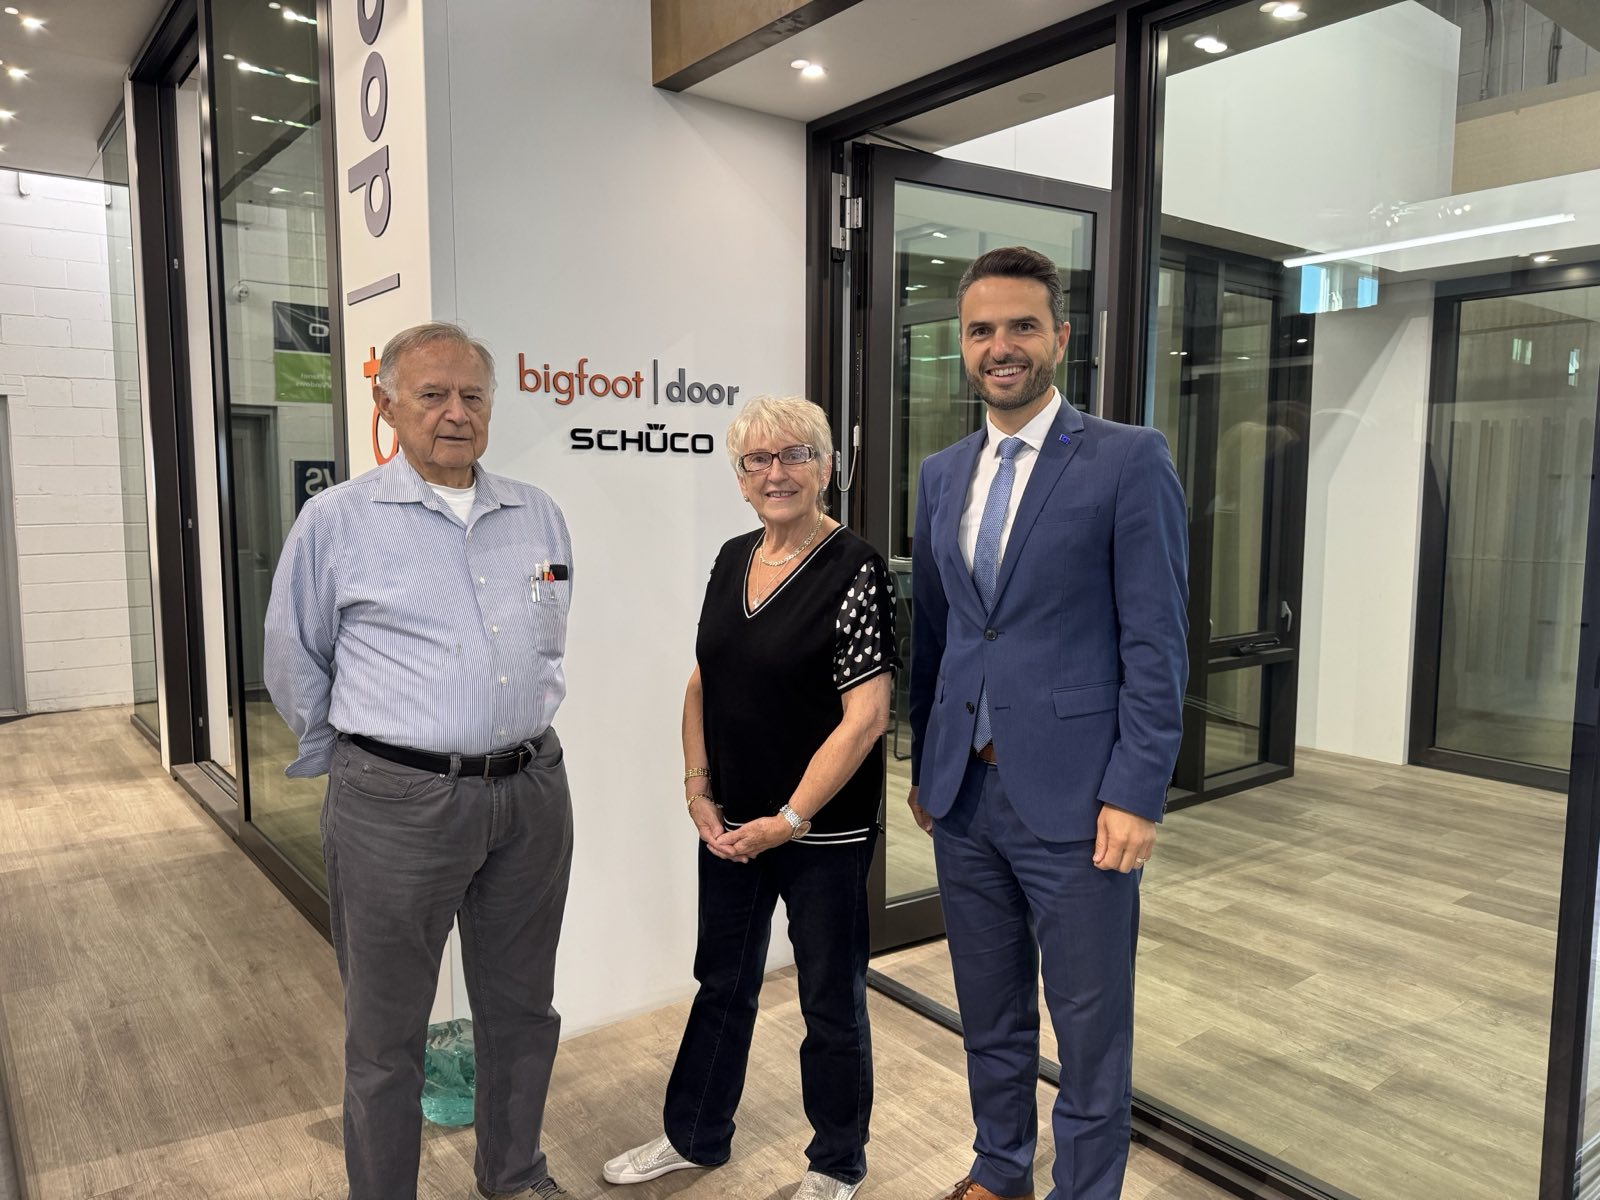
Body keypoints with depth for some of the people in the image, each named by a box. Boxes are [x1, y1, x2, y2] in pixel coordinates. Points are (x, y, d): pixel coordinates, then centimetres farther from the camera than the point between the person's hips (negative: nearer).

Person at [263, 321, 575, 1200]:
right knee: (386, 1031, 10)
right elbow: (295, 665, 5)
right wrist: (351, 763, 12)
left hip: (530, 792, 4)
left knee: (520, 1009, 19)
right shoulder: (337, 519, -4)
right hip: (397, 801, -4)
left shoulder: (538, 516, 7)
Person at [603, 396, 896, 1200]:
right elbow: (704, 683, 10)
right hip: (730, 826, 6)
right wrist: (698, 791, 1)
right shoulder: (733, 560, 4)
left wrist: (787, 821, -17)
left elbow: (866, 717, -19)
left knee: (831, 1000, 13)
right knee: (722, 981, 22)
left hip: (824, 833, -6)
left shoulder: (853, 571, -16)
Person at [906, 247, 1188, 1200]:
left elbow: (1158, 644, -10)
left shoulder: (1130, 460, -7)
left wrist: (1137, 795, -14)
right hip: (963, 793, 6)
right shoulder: (942, 473, 10)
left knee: (1090, 1030, 10)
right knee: (990, 1017, 21)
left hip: (1074, 798, -5)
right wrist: (924, 766, 14)